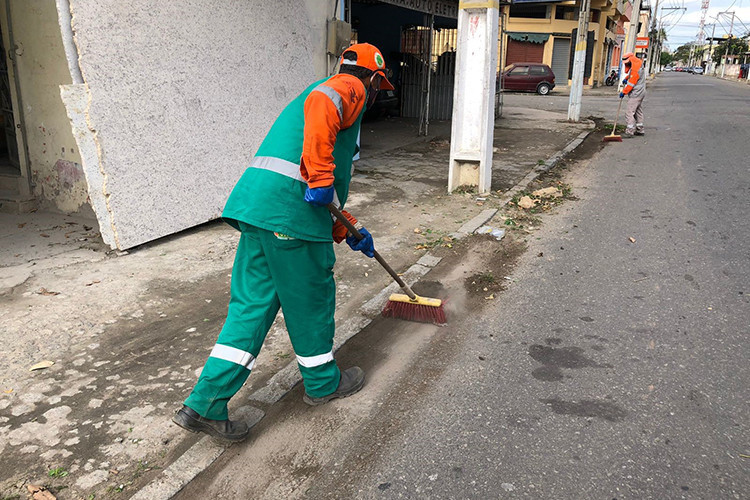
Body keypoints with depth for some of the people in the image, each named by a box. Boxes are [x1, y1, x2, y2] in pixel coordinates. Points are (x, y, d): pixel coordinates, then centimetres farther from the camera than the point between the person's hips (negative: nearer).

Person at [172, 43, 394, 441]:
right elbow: (321, 107, -22)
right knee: (310, 297, 9)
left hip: (254, 202, 9)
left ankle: (204, 405, 10)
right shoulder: (351, 88, 6)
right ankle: (323, 382, 31)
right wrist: (320, 175, -27)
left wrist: (346, 233, 41)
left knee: (252, 303, 10)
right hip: (291, 207, -9)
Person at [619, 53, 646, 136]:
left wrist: (623, 92, -13)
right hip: (640, 93, 11)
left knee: (630, 112, -12)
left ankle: (629, 132, -15)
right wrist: (626, 79, 14)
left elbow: (631, 84, -21)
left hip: (635, 94, -11)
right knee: (638, 111, 15)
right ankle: (640, 130, 23)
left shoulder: (635, 70, -21)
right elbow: (630, 75, 32)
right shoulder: (635, 66, 11)